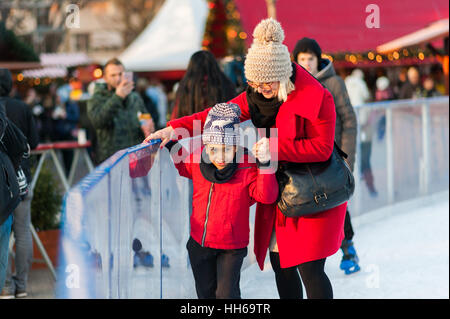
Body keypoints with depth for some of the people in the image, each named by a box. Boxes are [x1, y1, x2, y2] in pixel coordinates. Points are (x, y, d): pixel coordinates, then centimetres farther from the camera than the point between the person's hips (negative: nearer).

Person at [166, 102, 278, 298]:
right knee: (206, 292, 17)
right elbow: (182, 165, 19)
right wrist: (171, 144, 5)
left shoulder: (247, 167, -16)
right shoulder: (197, 161, -6)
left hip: (232, 247, -4)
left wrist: (264, 165, -32)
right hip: (199, 243, 4)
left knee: (226, 293, -5)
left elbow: (265, 196, -23)